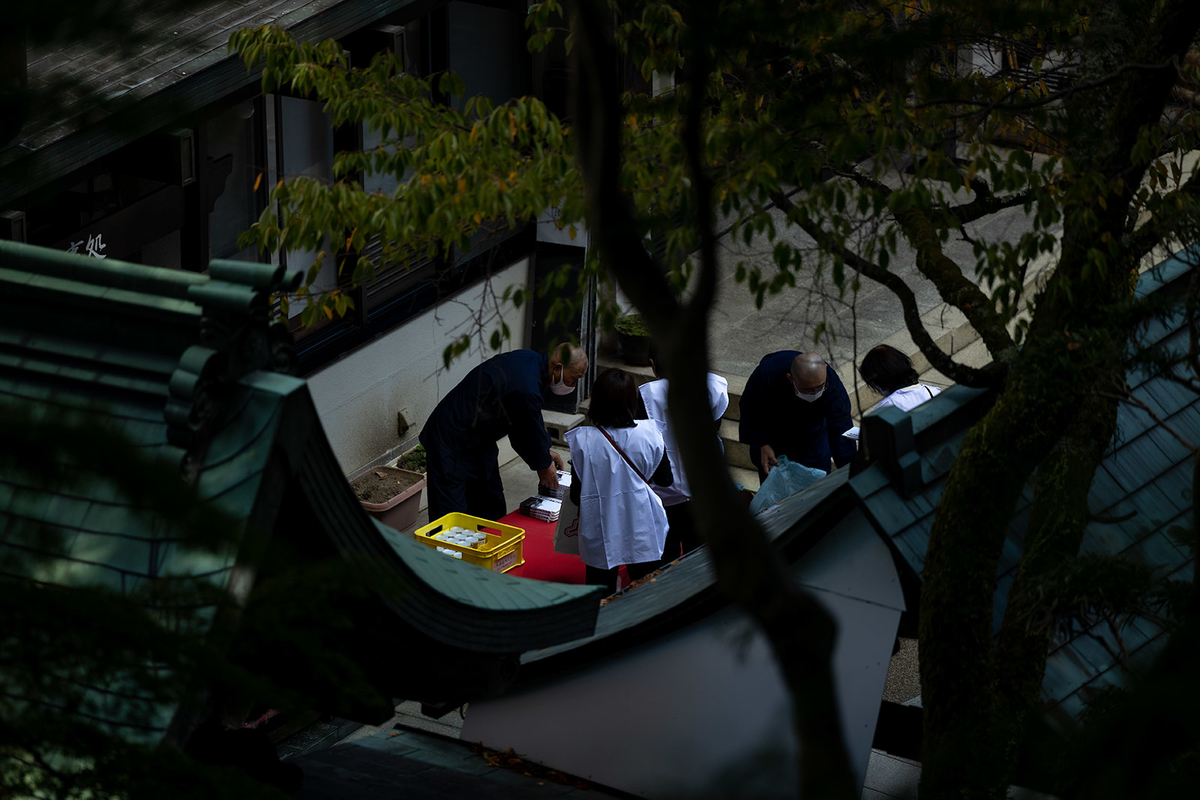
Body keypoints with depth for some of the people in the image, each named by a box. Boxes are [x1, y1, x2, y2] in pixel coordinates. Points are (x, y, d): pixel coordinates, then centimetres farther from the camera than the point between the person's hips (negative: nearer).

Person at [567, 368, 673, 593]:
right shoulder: (649, 436, -13)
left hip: (600, 535, -1)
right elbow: (665, 479, 2)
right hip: (642, 531, 1)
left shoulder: (583, 441, -18)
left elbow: (576, 495, -10)